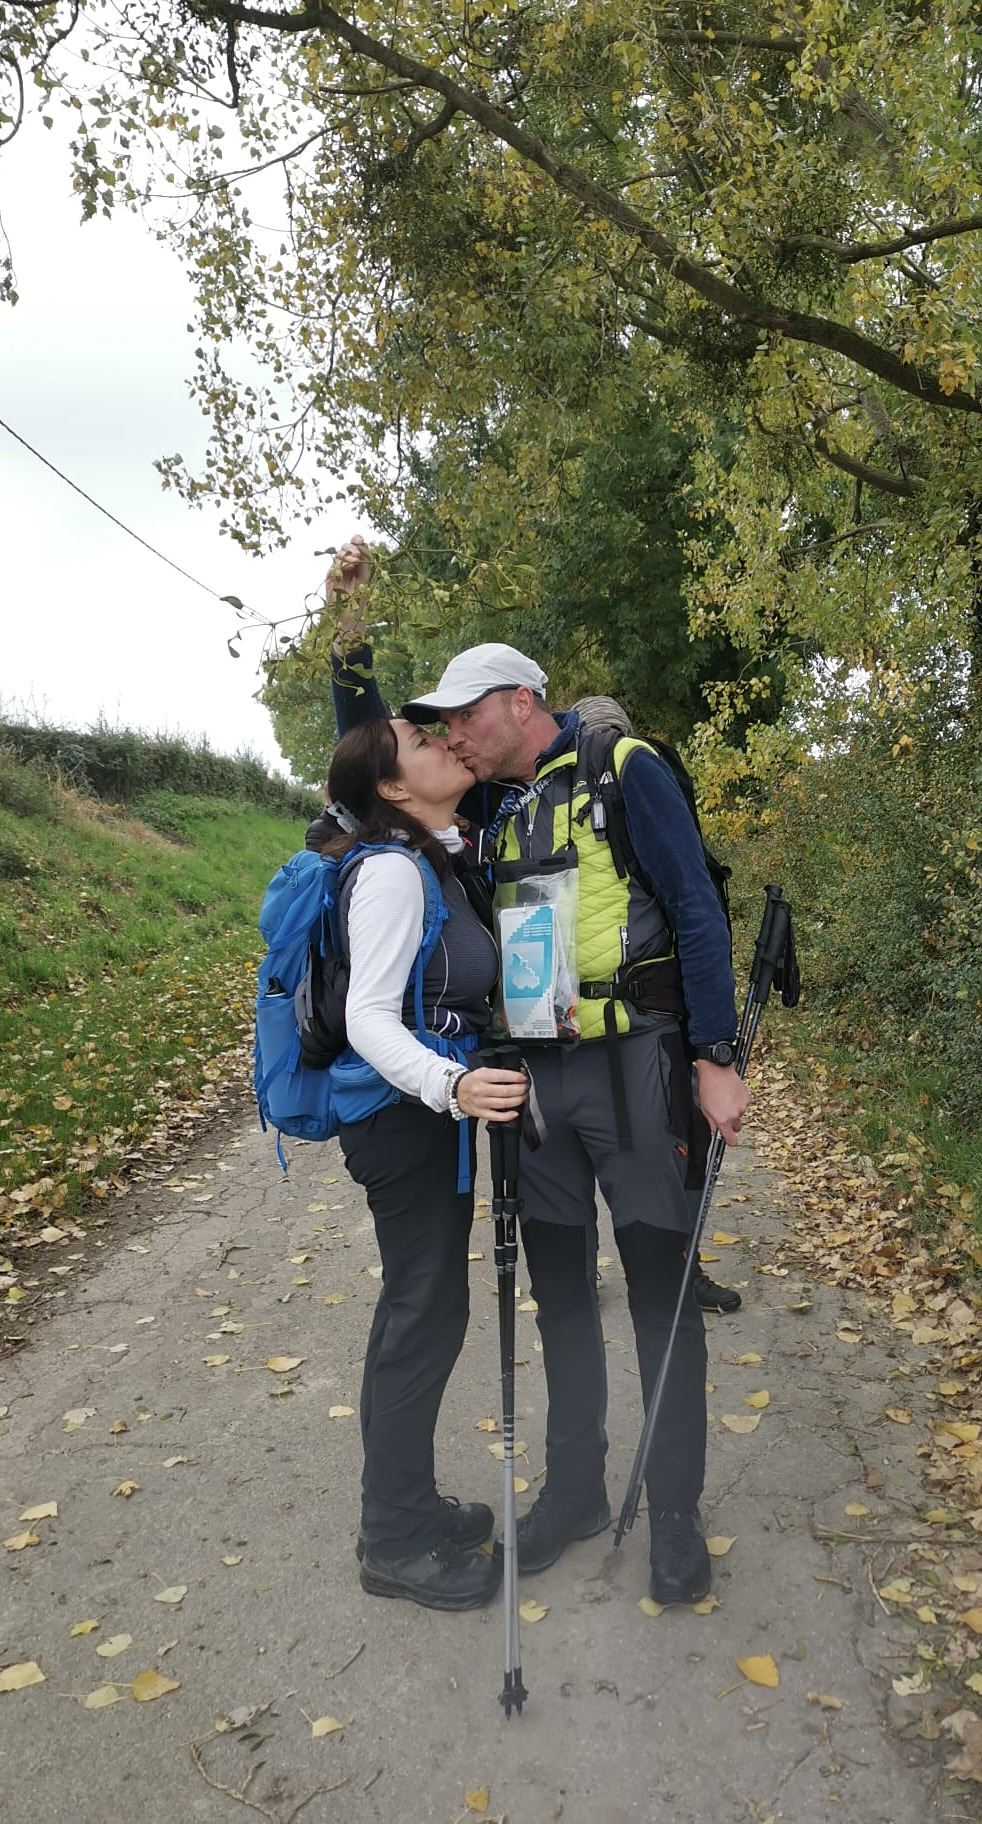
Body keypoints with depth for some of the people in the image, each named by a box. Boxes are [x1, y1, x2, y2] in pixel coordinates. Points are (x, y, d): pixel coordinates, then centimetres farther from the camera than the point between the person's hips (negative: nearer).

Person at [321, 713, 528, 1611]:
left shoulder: (445, 860, 11)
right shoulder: (393, 869, -18)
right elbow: (368, 1016, -25)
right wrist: (449, 1086, -40)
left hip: (431, 1111, 9)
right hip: (406, 1117, -9)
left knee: (422, 1308, 16)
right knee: (427, 1311, -1)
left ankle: (404, 1504, 32)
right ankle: (396, 1542, 15)